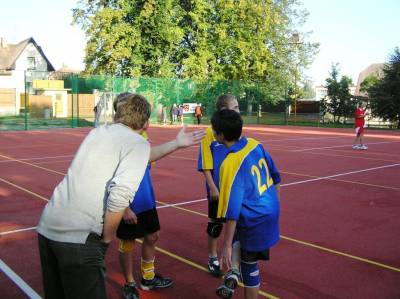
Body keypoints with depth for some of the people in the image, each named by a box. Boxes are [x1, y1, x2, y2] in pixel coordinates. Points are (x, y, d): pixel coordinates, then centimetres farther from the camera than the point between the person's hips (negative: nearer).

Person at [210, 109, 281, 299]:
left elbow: (232, 211, -26)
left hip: (254, 220, -7)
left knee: (249, 266, 14)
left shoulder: (229, 164, -26)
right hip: (271, 211, 7)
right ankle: (234, 271, 10)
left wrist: (226, 246, -19)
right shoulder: (254, 144, -5)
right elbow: (275, 176, 8)